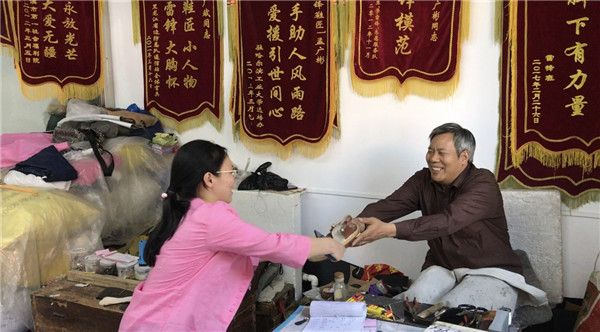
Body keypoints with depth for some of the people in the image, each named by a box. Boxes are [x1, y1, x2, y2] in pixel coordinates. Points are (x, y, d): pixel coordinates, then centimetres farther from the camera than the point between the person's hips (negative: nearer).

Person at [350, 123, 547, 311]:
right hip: (443, 270, 4)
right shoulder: (423, 180, 2)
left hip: (492, 275, -4)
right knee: (410, 304, -25)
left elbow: (448, 221, -33)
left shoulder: (483, 183, -17)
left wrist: (390, 230, -45)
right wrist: (358, 223, -37)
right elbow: (389, 205, -14)